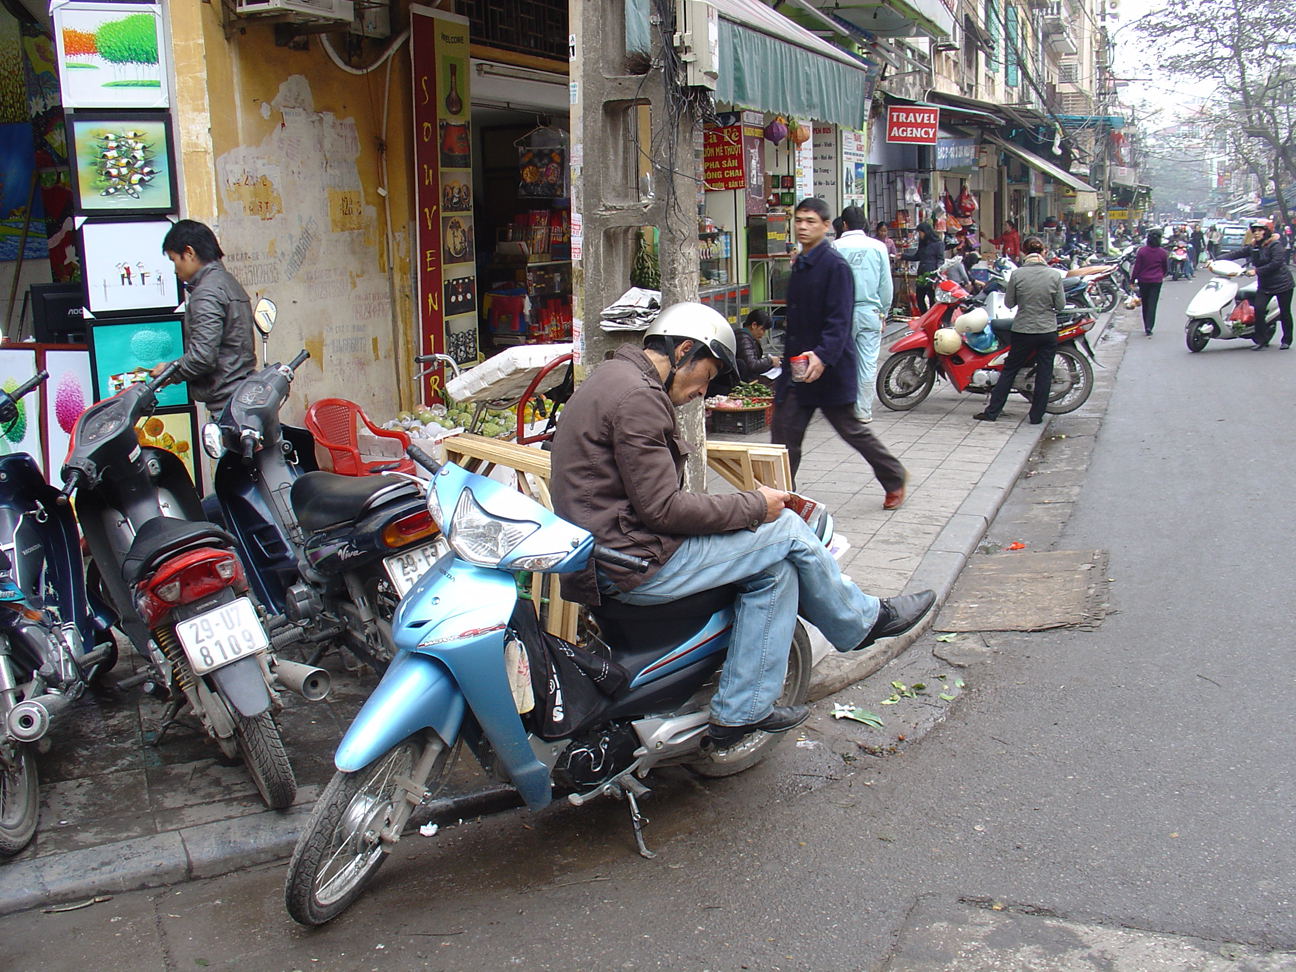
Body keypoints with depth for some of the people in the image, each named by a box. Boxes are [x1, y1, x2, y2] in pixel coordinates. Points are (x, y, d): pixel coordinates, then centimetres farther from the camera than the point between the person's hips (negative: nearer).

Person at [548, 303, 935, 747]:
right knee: (785, 529, -3)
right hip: (634, 562, -10)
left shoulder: (616, 378, 16)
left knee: (777, 566, 11)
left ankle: (741, 710, 12)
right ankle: (863, 618, 22)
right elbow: (663, 508, -21)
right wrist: (754, 505, -9)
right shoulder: (637, 397, -18)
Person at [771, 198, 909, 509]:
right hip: (797, 367, 7)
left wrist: (823, 355, -34)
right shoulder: (799, 266, 13)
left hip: (830, 369, -7)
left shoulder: (835, 265, -13)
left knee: (851, 430, 8)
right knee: (783, 431, 2)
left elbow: (839, 320, -21)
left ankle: (894, 476, 29)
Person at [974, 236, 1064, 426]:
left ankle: (992, 412, 14)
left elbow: (1009, 303, -2)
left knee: (1009, 370, 11)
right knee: (1044, 374, 10)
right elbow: (1060, 305, -3)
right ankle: (1036, 416, 14)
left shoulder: (1017, 274, -10)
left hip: (1023, 331, 0)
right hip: (1048, 331, 0)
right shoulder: (1054, 275, -7)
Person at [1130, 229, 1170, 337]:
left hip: (1143, 280, 0)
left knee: (1145, 304, 13)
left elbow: (1137, 267, -7)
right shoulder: (1162, 253, -3)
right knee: (1152, 304, -1)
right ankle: (1149, 327, -12)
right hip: (1157, 281, 0)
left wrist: (1133, 280, 1)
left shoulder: (1142, 251, -8)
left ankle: (1147, 327, 22)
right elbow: (1166, 268, 11)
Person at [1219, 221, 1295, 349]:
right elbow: (1235, 254, 5)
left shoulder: (1275, 245, -10)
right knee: (1259, 309, -14)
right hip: (1264, 285, 5)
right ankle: (1261, 339, -3)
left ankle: (1286, 340, 18)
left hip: (1282, 283, -5)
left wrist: (1257, 271, -22)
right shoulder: (1253, 247, 9)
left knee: (1284, 312, 3)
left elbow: (1276, 263, -21)